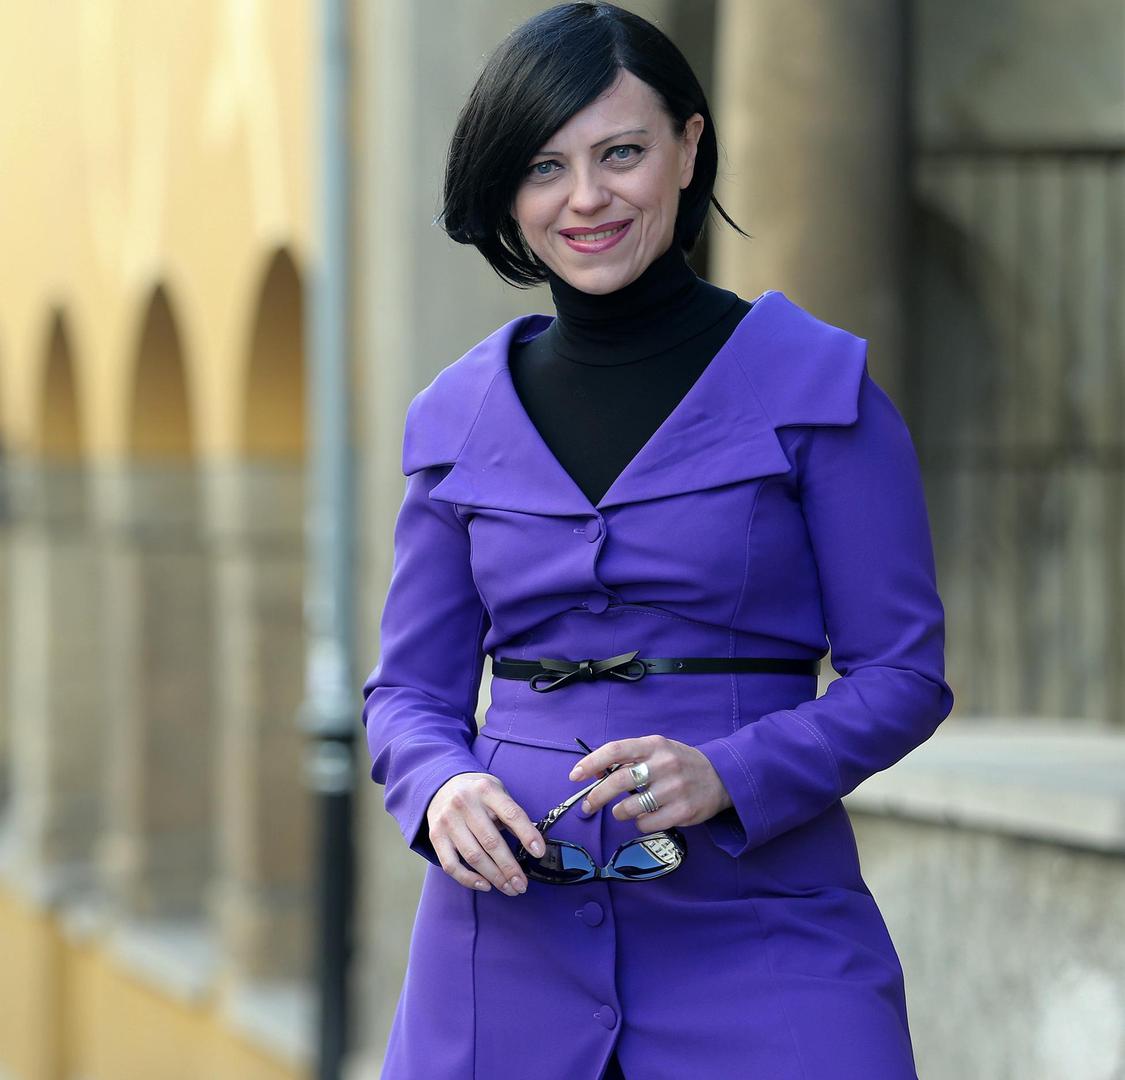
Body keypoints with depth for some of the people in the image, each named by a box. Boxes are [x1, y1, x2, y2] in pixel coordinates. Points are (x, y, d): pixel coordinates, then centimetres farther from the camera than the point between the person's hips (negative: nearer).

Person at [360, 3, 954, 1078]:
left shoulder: (815, 383, -2)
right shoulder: (460, 415, 8)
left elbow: (902, 675, -2)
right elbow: (411, 687, 12)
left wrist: (725, 777, -18)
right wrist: (443, 787, -10)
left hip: (757, 930, -3)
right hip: (515, 932, 3)